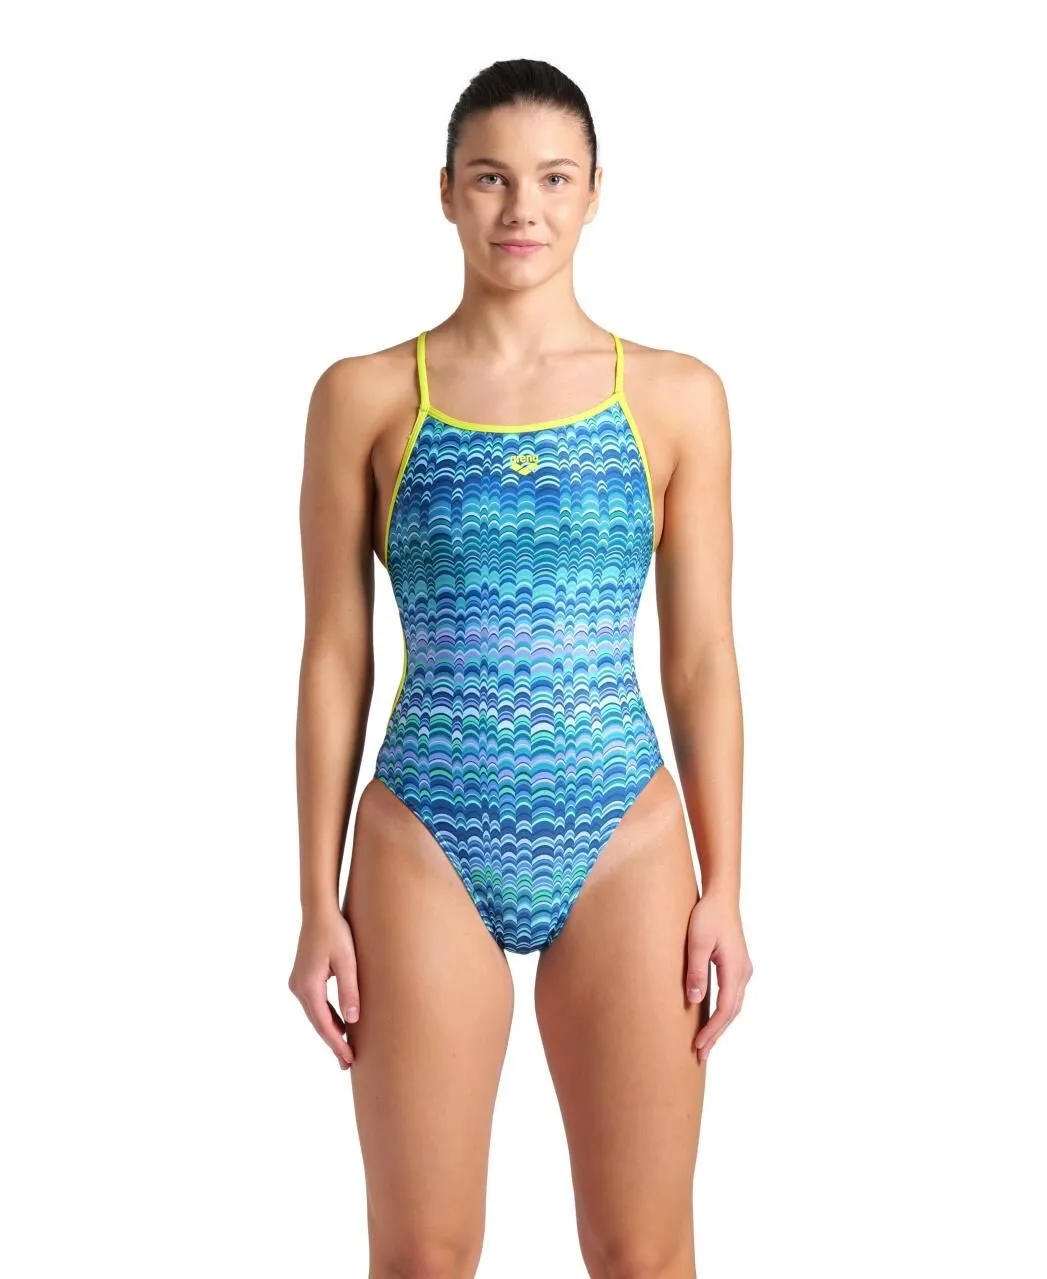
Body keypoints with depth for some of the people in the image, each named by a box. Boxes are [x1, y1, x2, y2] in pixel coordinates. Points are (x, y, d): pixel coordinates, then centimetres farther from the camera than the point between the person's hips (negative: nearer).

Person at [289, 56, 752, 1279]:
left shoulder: (676, 396, 3)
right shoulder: (364, 395, 1)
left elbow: (701, 656, 4)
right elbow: (335, 658, 2)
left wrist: (724, 887, 1)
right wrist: (318, 900, 1)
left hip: (625, 848, 1)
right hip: (426, 851, 0)